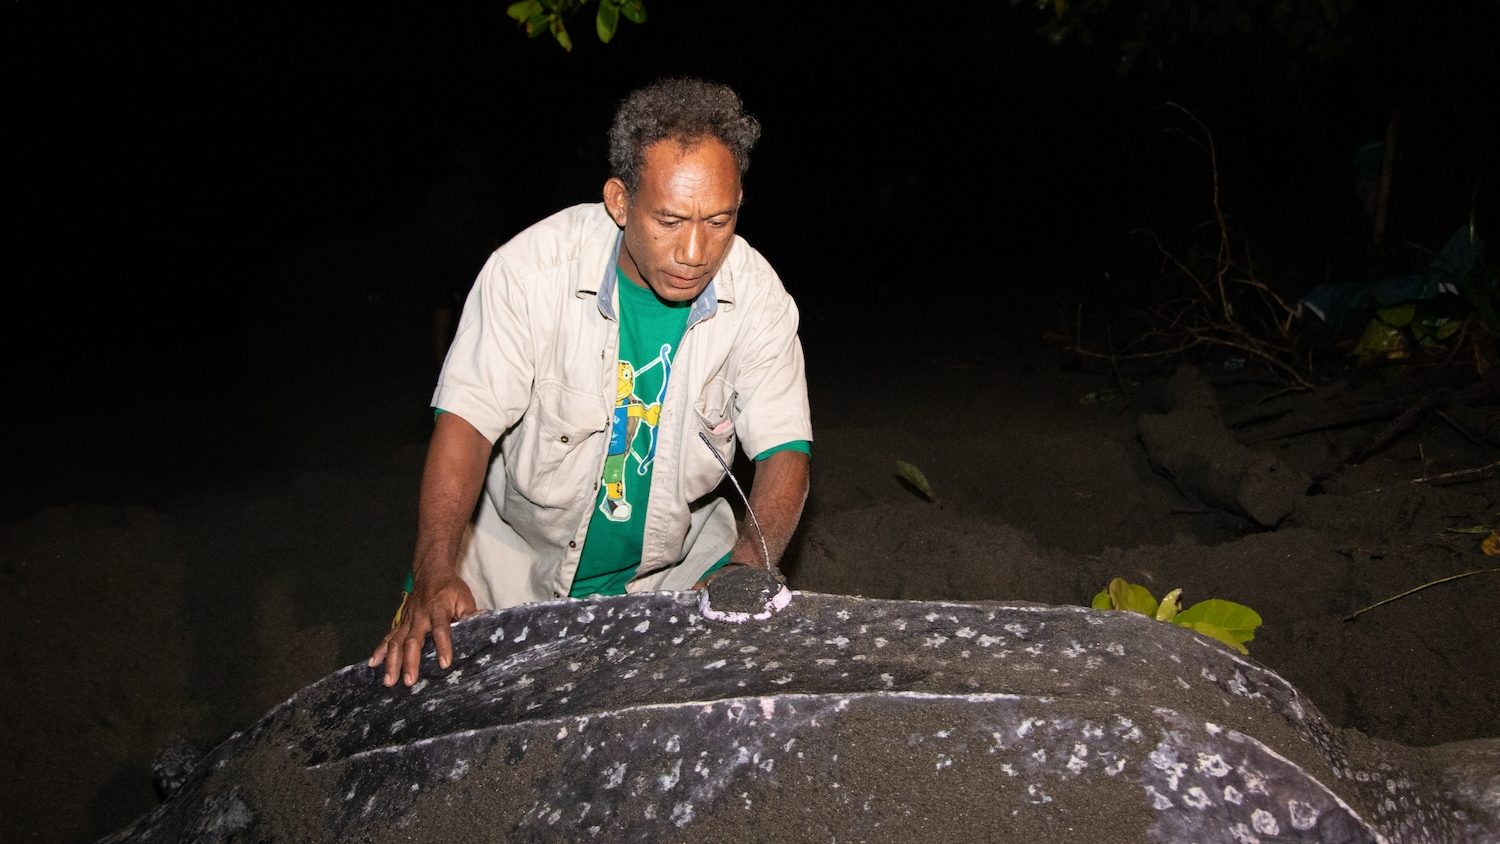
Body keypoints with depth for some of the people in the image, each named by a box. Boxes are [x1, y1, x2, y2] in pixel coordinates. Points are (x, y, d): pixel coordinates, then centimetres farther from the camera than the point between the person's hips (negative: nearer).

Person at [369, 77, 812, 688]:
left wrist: (744, 575, -33)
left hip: (677, 555, 2)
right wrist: (436, 573, -36)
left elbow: (785, 449, -14)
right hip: (519, 555, -1)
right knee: (421, 670, -11)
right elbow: (467, 419, -22)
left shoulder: (758, 295, -16)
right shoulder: (530, 269, -23)